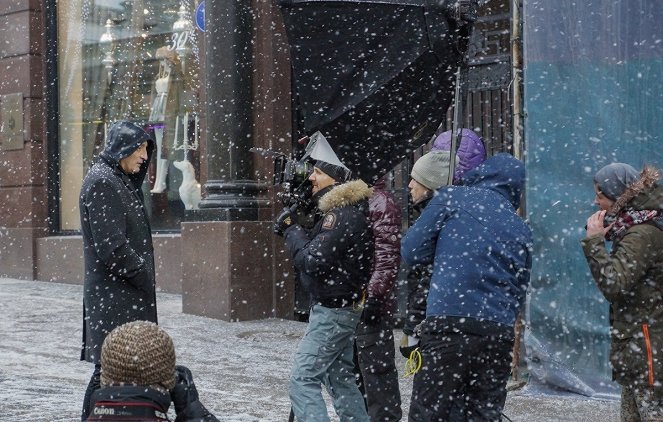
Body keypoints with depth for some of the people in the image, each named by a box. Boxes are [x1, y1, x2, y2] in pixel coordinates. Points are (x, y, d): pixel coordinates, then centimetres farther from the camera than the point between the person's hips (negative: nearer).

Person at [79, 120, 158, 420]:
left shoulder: (119, 180, 16)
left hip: (126, 293, 10)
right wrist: (144, 277, -12)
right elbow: (111, 246, -18)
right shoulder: (102, 182, -14)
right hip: (112, 295, -10)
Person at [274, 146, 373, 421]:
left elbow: (313, 261, -24)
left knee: (303, 380, -11)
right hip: (343, 306, 11)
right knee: (340, 377, 17)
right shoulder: (346, 207, 11)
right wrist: (294, 230, -2)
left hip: (332, 311, -11)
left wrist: (291, 229, -12)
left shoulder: (342, 214, -21)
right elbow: (321, 245, 13)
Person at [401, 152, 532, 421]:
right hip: (499, 333, 4)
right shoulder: (522, 230, 17)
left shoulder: (453, 197, 6)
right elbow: (519, 292, 17)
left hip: (450, 325, -4)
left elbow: (412, 252, 4)